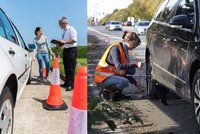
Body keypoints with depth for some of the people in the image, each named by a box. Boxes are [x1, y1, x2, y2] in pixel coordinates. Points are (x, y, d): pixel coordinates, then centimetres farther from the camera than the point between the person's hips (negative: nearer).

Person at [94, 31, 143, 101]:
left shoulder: (124, 50, 11)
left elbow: (125, 70, 14)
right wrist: (135, 65, -27)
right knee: (124, 82, -30)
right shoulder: (115, 48, -16)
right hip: (102, 78, -9)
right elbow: (119, 66, -28)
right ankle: (107, 91, -12)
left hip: (112, 75, 10)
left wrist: (135, 82, 7)